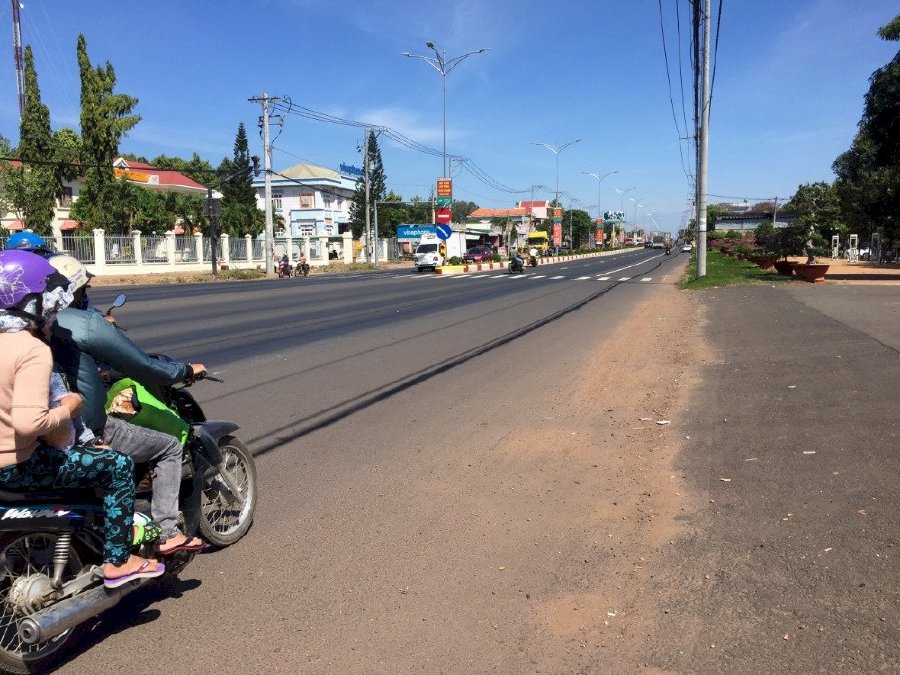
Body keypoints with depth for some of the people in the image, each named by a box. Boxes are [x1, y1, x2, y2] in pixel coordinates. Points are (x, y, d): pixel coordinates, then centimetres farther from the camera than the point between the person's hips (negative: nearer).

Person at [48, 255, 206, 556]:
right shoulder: (86, 323, -18)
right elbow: (144, 369, -13)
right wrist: (187, 370, 4)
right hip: (88, 432, -8)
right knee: (169, 447, 6)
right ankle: (167, 534, 4)